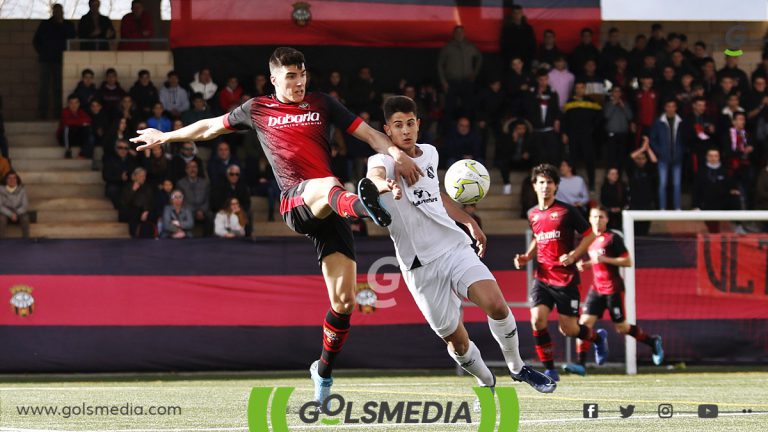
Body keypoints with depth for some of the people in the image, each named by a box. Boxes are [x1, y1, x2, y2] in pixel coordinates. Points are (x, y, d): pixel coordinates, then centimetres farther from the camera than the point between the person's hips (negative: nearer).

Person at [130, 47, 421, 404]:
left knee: (344, 300, -4)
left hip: (329, 212, 3)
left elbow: (368, 133, 15)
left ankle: (324, 370, 17)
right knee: (328, 185, -41)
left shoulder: (321, 104, 18)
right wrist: (166, 136, 43)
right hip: (295, 202, -3)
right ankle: (360, 204, -80)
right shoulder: (257, 109, 17)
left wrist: (396, 154, -3)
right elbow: (210, 127, 32)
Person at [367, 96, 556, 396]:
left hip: (455, 247, 4)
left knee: (496, 305, -18)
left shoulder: (429, 153, 10)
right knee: (456, 339, -1)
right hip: (420, 266, -4)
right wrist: (386, 185, -58)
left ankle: (517, 368, 6)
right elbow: (374, 177, -35)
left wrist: (469, 222, 31)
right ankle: (486, 383, 28)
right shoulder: (383, 160, -9)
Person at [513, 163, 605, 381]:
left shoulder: (566, 211, -7)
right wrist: (527, 257, 10)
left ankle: (598, 337, 33)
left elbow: (589, 235, -2)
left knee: (568, 329, -2)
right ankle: (550, 370, -6)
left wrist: (573, 255, -15)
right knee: (537, 319, -17)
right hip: (543, 277, 4)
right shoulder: (532, 214, 9)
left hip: (566, 279, -4)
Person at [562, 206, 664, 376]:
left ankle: (652, 341, 27)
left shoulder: (613, 238, -9)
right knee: (585, 322, -9)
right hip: (596, 289, 6)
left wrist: (604, 259, -20)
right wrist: (585, 264, 6)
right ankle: (581, 364, -12)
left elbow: (628, 261, -12)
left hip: (613, 289, -6)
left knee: (621, 327, 3)